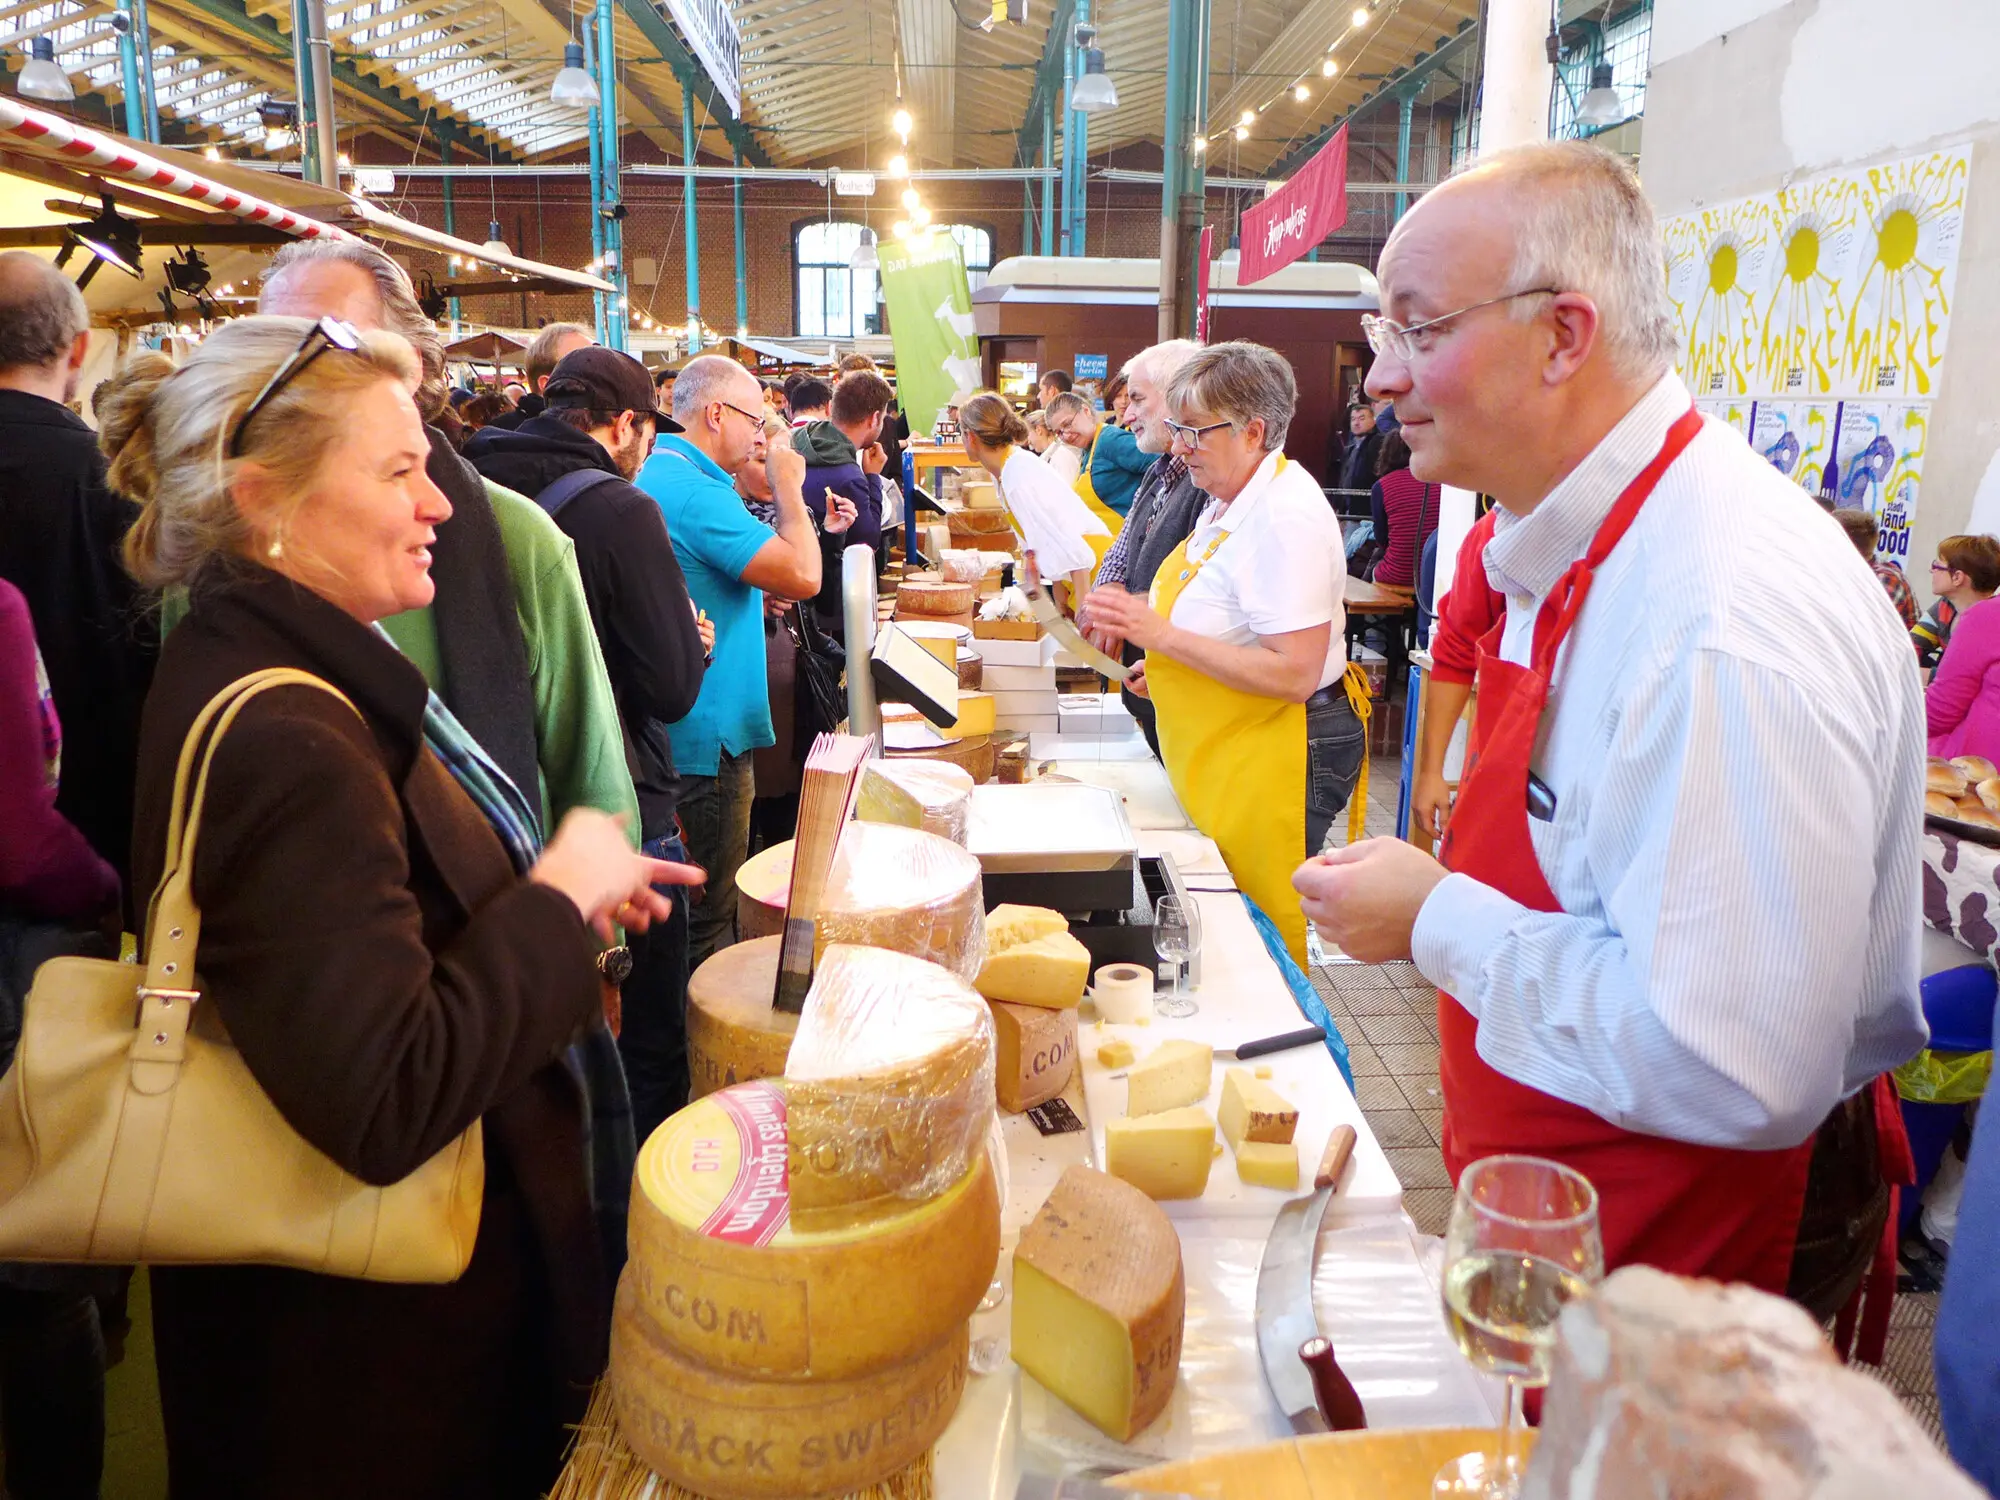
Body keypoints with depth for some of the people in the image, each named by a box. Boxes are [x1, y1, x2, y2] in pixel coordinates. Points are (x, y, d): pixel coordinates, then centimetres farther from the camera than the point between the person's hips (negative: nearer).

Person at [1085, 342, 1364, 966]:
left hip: (1276, 757, -10)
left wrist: (1163, 634, -27)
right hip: (1223, 753, 10)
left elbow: (1293, 674, -28)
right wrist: (1167, 663, 12)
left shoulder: (1289, 517, -22)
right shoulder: (1229, 500, 9)